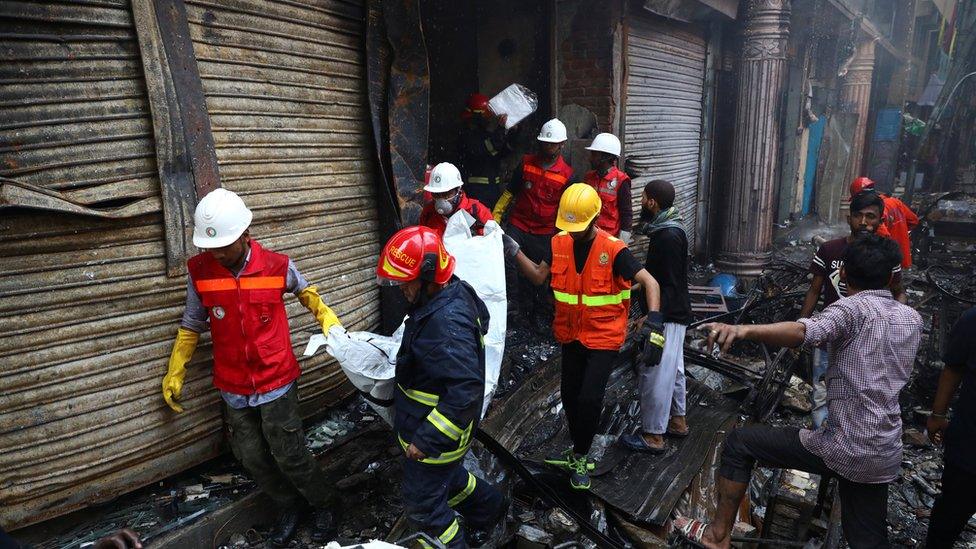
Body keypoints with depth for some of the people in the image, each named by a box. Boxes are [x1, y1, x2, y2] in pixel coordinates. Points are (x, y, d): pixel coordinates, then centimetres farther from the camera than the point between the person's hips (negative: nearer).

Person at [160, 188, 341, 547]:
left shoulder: (276, 265, -12)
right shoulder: (199, 271, -8)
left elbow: (304, 290, 12)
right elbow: (192, 326, 5)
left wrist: (326, 317, 0)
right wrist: (175, 373, 8)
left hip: (277, 383, -2)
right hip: (234, 389, 3)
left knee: (288, 456, 5)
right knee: (252, 458, 13)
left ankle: (323, 506, 31)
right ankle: (290, 507, 38)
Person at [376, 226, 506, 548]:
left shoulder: (446, 323, -35)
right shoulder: (455, 290, -5)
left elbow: (467, 390, -38)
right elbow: (481, 316, 16)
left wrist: (427, 439, -33)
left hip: (436, 432, -10)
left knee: (423, 503, 9)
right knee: (446, 477, 31)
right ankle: (490, 508, 52)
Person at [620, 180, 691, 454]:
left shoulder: (668, 236, -22)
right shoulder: (667, 229, 9)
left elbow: (667, 284, -24)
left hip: (666, 315, -11)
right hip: (673, 312, 11)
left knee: (655, 372, -3)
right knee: (672, 367, 20)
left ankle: (653, 436, 7)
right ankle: (677, 421, 35)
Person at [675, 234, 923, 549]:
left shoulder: (853, 309, -15)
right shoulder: (913, 319, 8)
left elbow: (805, 331, -39)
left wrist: (744, 330, -56)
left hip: (841, 449, -7)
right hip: (885, 457, 7)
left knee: (739, 442, 4)